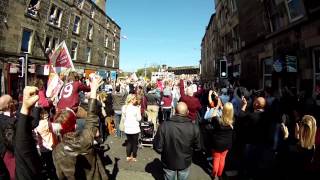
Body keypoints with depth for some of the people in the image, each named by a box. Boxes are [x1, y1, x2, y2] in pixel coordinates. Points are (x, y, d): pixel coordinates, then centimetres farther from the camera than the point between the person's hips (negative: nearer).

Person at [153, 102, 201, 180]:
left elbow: (158, 147, -19)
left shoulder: (164, 126, -26)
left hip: (169, 162, 0)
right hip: (185, 163, 1)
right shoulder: (194, 128, -22)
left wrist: (166, 151, 2)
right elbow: (197, 147, -9)